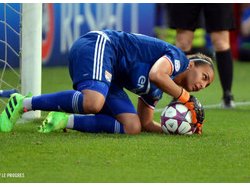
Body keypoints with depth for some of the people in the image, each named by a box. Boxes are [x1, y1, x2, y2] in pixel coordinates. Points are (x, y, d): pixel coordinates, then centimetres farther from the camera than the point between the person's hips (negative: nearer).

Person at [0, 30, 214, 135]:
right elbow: (156, 75, -25)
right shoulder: (177, 57, -2)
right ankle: (23, 103, -25)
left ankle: (65, 121, -9)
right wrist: (185, 98, -13)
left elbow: (144, 123, 28)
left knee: (132, 128, -6)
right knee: (92, 103, -38)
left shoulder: (156, 91, 24)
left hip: (109, 78, 9)